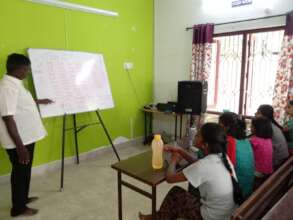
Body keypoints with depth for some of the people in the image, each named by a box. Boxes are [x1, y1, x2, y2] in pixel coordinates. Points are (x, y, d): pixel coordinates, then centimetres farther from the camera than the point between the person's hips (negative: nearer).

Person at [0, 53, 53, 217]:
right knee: (20, 172, 7)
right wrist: (20, 146, -27)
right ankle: (18, 208, 26)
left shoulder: (14, 84, 8)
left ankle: (23, 198, 42)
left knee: (25, 171, 23)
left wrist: (39, 101, 40)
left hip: (26, 137, 10)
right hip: (18, 141, -10)